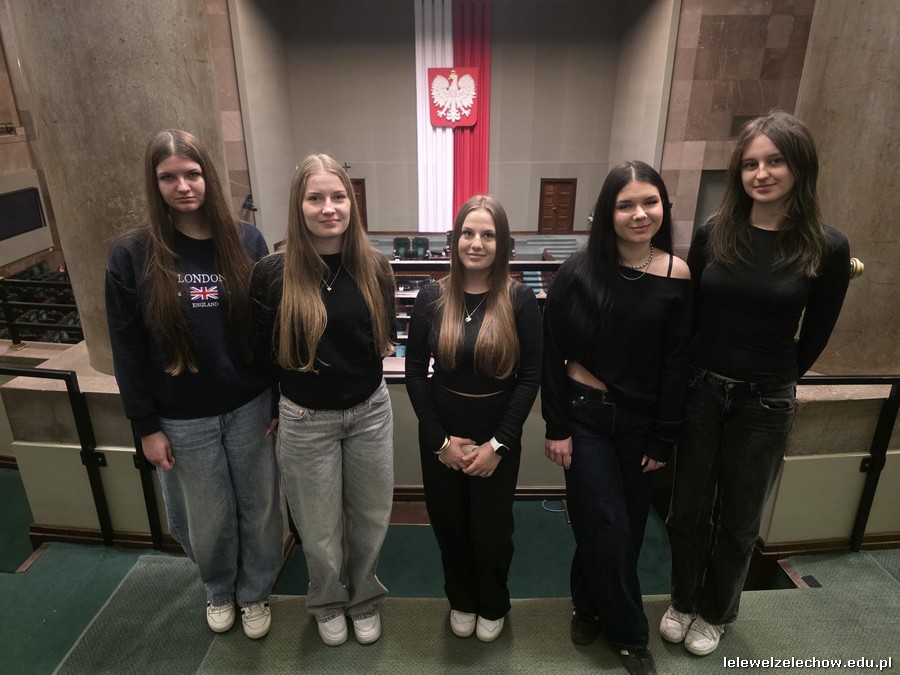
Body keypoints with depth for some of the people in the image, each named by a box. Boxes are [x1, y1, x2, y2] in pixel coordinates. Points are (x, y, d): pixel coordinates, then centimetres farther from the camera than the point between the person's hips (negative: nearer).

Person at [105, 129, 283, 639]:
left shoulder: (247, 242, -4)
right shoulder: (133, 254, -7)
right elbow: (128, 348, -3)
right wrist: (146, 425, -2)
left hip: (251, 407, 1)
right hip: (183, 419, 0)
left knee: (260, 507, 15)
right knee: (207, 518, 17)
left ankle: (256, 592, 42)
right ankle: (219, 591, 47)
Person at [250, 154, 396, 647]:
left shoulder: (375, 267, -7)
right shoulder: (272, 274, -15)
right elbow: (261, 351, -4)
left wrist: (367, 354, -4)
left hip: (370, 410, 3)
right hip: (306, 420, -2)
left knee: (370, 517, 18)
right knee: (320, 527, 16)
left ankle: (363, 597, 47)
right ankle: (328, 602, 47)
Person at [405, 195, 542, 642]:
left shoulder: (520, 299, -9)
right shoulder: (431, 298, -5)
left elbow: (531, 375, -9)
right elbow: (414, 371, -3)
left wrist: (498, 443, -12)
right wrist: (439, 440, -9)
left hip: (498, 436, -1)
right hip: (441, 435, 2)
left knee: (491, 530, 12)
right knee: (449, 525, 16)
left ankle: (493, 606, 43)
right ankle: (461, 601, 45)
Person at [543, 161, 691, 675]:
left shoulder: (678, 277, -7)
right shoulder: (578, 272, -11)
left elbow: (676, 364, -2)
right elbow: (553, 354, -6)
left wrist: (663, 439, -1)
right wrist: (557, 427, -6)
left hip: (641, 420, 2)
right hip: (586, 415, -2)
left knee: (629, 524, 14)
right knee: (607, 528, 5)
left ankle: (589, 604, 42)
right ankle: (630, 633, 30)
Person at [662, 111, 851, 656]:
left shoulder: (826, 249, -9)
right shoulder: (713, 234, -5)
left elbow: (814, 338, 1)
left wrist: (769, 383, 8)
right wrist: (705, 378, 3)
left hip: (765, 405, -1)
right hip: (700, 391, 1)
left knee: (739, 517, 17)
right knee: (689, 507, 16)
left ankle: (715, 613, 41)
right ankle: (683, 600, 41)